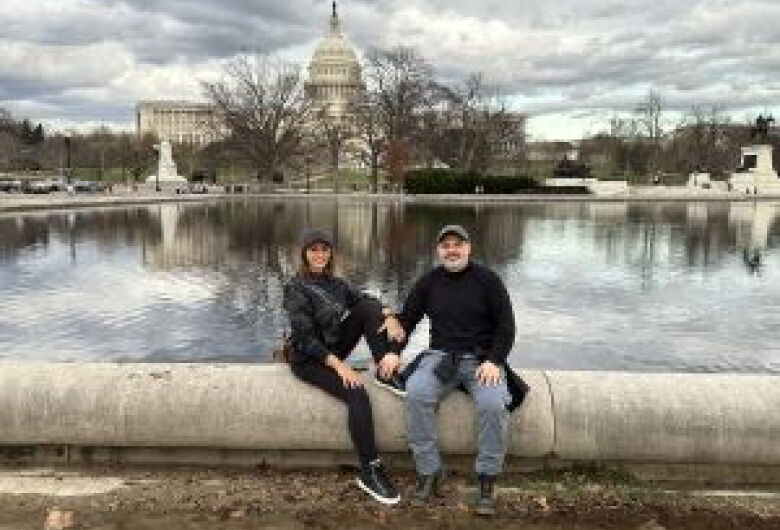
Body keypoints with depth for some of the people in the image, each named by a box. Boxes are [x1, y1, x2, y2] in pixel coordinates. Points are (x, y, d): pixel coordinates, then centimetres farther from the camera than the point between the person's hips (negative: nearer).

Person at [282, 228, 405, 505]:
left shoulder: (335, 282, 8)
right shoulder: (296, 288, -13)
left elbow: (365, 299, -6)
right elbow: (305, 337, -21)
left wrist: (388, 316, -28)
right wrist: (339, 366, -29)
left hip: (333, 349, 7)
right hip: (308, 360, -7)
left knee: (367, 308, -10)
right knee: (357, 395, -28)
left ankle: (387, 369, -13)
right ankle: (369, 472, -22)